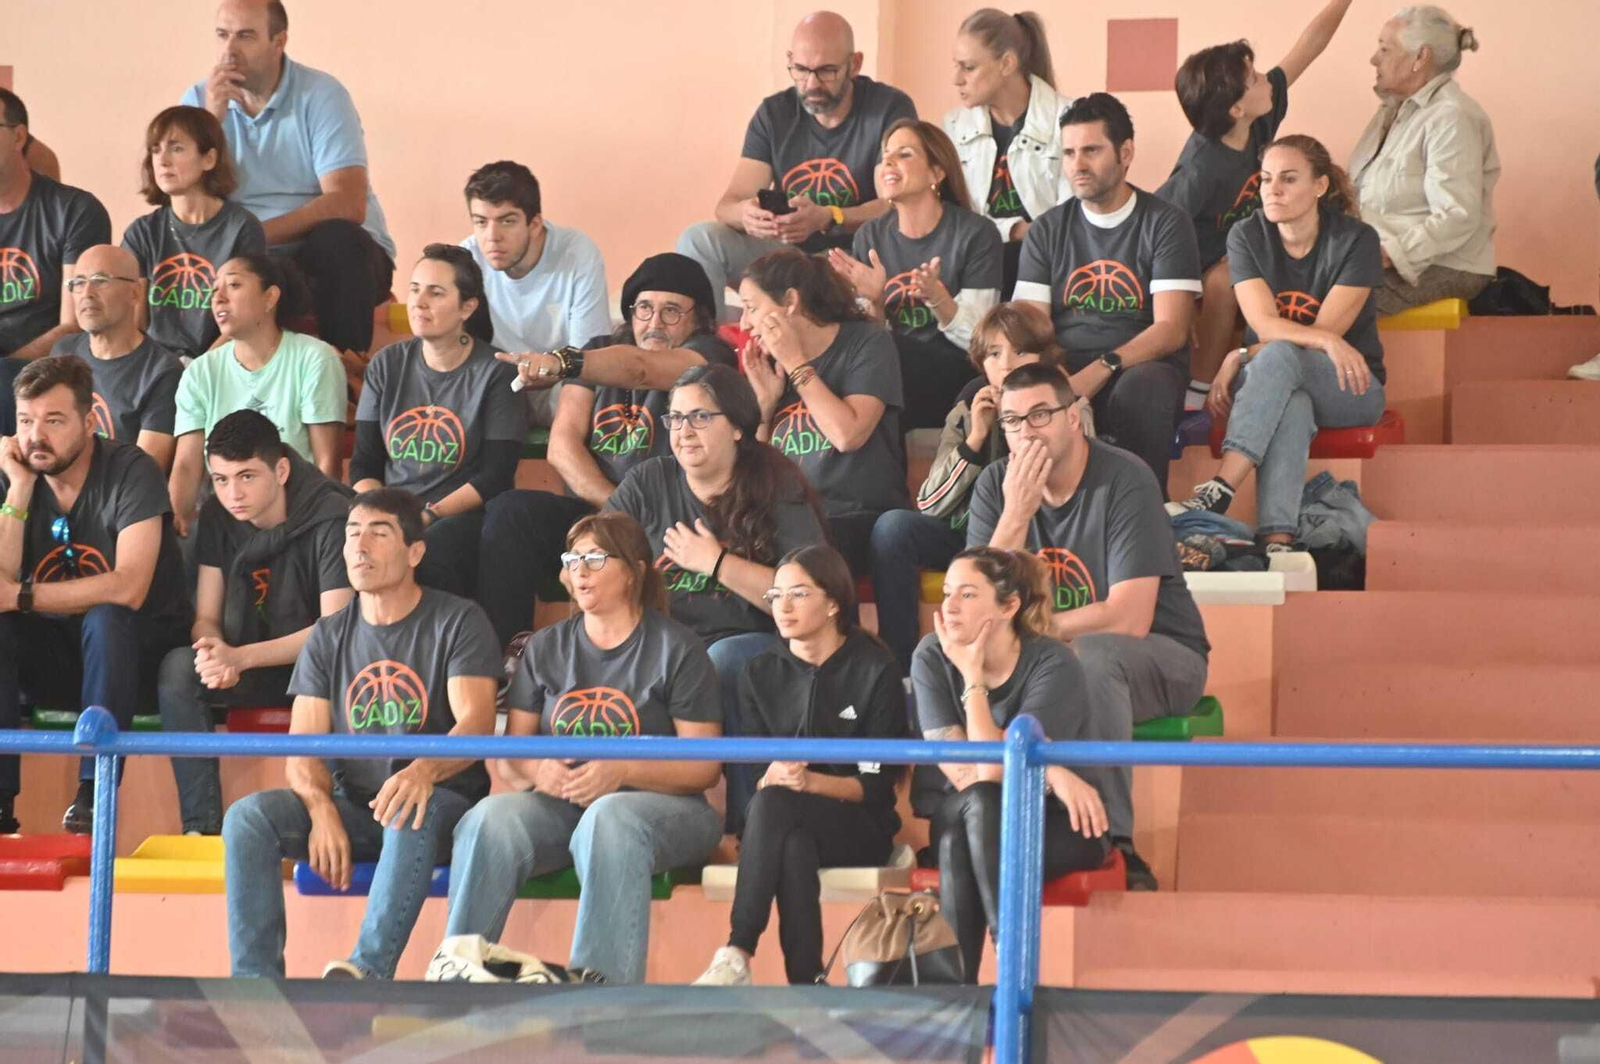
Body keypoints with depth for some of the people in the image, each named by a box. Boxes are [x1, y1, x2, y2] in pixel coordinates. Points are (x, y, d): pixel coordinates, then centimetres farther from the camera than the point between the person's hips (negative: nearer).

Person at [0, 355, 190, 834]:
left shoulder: (129, 471, -16)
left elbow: (128, 589, -28)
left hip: (135, 650, -4)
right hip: (53, 654, 4)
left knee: (105, 619, -35)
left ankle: (95, 790, -27)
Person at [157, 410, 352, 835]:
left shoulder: (331, 518, -18)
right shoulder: (218, 517, -1)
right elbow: (206, 618, 1)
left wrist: (239, 657, -31)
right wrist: (214, 651, -26)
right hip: (255, 672, 5)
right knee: (177, 668, -24)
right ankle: (200, 826, -27)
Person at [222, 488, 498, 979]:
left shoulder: (457, 622, 0)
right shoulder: (328, 637, 13)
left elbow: (476, 722, -14)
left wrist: (425, 770, -37)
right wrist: (322, 811, -19)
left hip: (444, 799, -4)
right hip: (350, 807, 4)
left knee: (412, 813, -40)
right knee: (248, 816, -21)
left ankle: (369, 967, -49)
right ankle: (255, 982, -28)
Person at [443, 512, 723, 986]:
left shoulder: (676, 649, 4)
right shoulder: (546, 648, 17)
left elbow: (703, 766, -3)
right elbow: (508, 756, 14)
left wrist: (620, 772, -19)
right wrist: (537, 769, -12)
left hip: (660, 802, -4)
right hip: (561, 803, 4)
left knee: (609, 820, -40)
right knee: (490, 819, -29)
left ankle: (604, 983, -49)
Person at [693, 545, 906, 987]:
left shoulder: (875, 671, 0)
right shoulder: (760, 675, 12)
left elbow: (876, 785, -5)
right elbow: (754, 779, 6)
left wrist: (810, 781, -23)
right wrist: (773, 776, -19)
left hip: (858, 829, -3)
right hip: (787, 830, 3)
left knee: (775, 805, -36)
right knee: (794, 848, -37)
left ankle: (738, 956, -44)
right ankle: (805, 986, -41)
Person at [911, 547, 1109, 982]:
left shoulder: (1053, 665, -16)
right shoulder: (932, 658, -7)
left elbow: (993, 771, -26)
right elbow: (960, 772, -15)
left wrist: (973, 678, -22)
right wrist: (1049, 773, -23)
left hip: (1062, 824, -2)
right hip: (963, 819, 2)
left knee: (982, 803, -34)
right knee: (973, 801, -34)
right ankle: (956, 984, -39)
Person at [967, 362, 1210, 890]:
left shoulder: (1124, 480, -17)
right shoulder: (996, 486, -2)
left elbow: (1129, 620, -24)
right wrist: (1017, 514, -21)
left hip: (1161, 656, -5)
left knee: (1091, 656, -39)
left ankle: (1112, 841, -33)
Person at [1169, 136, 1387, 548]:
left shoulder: (1355, 240, -8)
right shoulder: (1246, 237, 0)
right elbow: (1265, 325, -12)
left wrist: (1239, 359, -18)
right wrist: (1328, 341, -30)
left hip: (1350, 387, -2)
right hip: (1270, 381, 2)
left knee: (1279, 357, -36)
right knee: (1291, 406, -38)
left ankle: (1217, 493, -51)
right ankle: (1277, 539, -56)